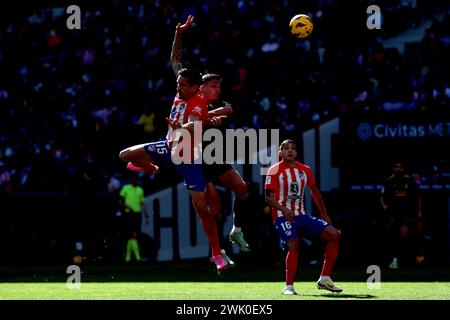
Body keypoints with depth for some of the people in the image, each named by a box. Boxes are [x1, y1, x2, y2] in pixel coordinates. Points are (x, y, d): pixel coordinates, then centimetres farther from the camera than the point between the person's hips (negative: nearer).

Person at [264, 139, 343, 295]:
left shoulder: (305, 170, 11)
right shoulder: (275, 171, -5)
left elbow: (315, 191, 24)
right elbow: (268, 197, -10)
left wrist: (324, 215, 21)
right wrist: (283, 209, -27)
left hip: (301, 215, 6)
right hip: (283, 216, -6)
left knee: (334, 235, -6)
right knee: (294, 243, -32)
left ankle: (324, 279, -2)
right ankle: (288, 286, -23)